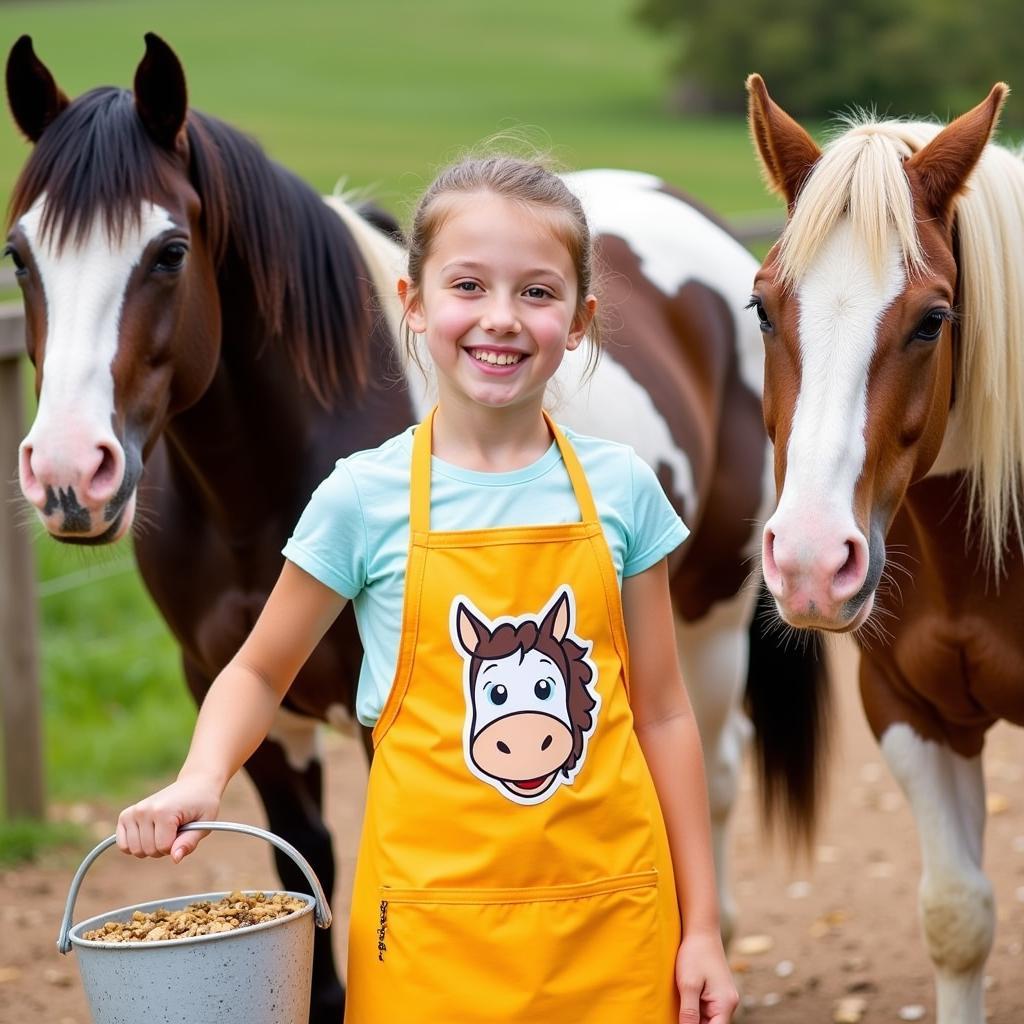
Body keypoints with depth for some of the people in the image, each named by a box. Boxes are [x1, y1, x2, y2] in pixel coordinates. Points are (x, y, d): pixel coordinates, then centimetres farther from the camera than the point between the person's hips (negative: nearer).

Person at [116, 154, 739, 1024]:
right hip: (435, 923, -1)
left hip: (611, 916, 1)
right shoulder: (365, 497, -3)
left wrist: (700, 928, 5)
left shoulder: (619, 489, 1)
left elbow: (663, 713, 5)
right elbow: (260, 671, 9)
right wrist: (201, 778, -11)